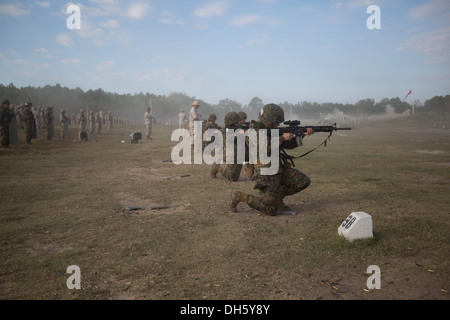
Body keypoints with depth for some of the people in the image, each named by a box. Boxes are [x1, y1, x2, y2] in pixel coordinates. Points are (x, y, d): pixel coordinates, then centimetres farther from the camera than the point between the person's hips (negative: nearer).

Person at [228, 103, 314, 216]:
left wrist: (303, 134, 2)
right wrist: (282, 137, -19)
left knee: (304, 181, 1)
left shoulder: (272, 130, 11)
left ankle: (278, 195, 17)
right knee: (271, 210, -10)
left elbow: (289, 144, 15)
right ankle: (239, 197, 3)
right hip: (266, 173, -8)